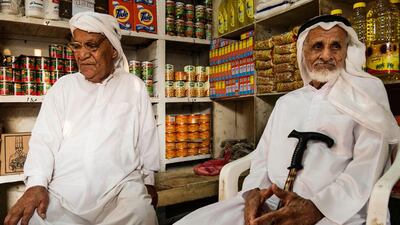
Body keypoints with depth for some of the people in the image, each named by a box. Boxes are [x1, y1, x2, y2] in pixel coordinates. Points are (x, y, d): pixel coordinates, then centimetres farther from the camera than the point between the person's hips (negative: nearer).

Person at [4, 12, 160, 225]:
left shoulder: (134, 87, 6)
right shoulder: (63, 86, 9)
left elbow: (147, 137, 10)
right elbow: (44, 139, 4)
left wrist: (148, 180, 14)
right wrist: (36, 184, -11)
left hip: (123, 188, -1)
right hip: (63, 191, 2)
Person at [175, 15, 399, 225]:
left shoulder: (368, 92, 7)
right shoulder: (286, 101, 20)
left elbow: (369, 163, -5)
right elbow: (263, 155, 14)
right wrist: (254, 192, -6)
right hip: (268, 203, 4)